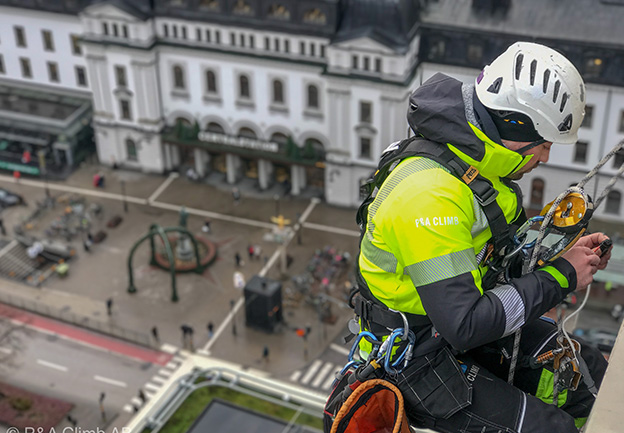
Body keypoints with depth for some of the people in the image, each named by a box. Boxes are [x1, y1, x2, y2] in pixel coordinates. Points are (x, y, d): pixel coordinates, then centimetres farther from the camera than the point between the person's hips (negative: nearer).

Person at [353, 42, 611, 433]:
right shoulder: (431, 196, -32)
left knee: (592, 377, 6)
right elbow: (465, 325, -34)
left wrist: (562, 252, -3)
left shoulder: (473, 157, -2)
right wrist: (560, 277, -23)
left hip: (460, 320, 9)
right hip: (418, 361, -9)